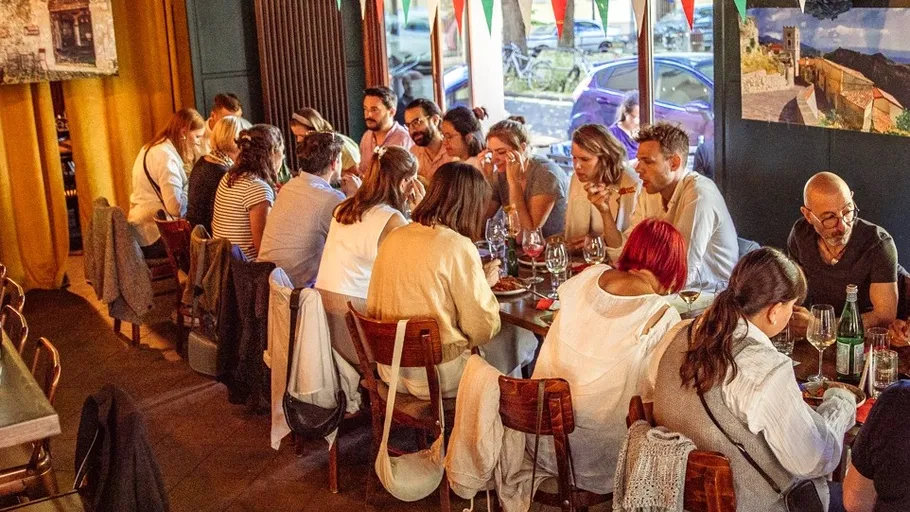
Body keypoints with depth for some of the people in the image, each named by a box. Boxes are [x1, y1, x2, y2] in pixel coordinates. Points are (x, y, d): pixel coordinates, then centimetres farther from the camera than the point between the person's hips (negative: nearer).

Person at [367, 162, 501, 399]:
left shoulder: (394, 238, 1)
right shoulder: (458, 247, -19)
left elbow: (373, 308, 12)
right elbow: (482, 329, -16)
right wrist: (486, 283, 3)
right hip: (438, 377, -7)